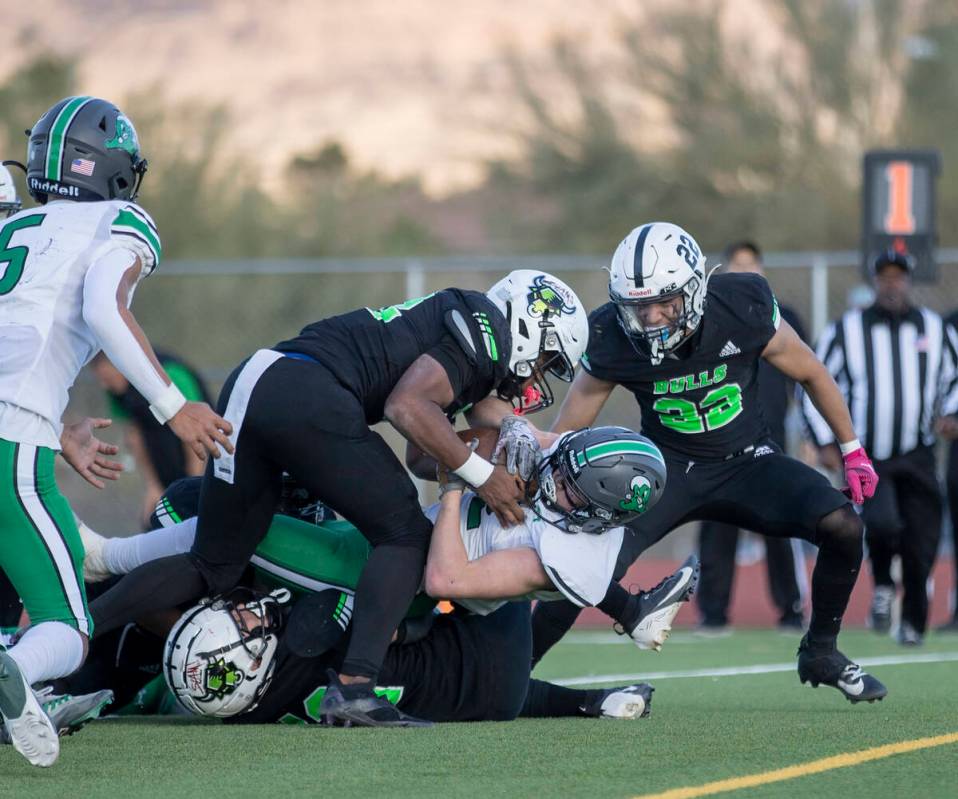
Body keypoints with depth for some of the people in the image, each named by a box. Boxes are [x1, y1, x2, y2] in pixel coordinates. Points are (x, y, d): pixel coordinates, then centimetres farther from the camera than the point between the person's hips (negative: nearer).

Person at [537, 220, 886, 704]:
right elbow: (561, 439, -9)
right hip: (669, 466, -1)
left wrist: (853, 452, 5)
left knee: (842, 526, -21)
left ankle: (821, 653, 3)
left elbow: (810, 374, -2)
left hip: (747, 460, 1)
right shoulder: (613, 341, -20)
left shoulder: (744, 311, -21)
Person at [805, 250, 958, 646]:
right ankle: (882, 586, 4)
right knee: (883, 522, -26)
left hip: (917, 458, 2)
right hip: (865, 456, -2)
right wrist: (826, 442, -2)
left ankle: (913, 624, 19)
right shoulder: (846, 330, 0)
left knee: (921, 544, -1)